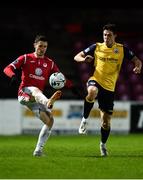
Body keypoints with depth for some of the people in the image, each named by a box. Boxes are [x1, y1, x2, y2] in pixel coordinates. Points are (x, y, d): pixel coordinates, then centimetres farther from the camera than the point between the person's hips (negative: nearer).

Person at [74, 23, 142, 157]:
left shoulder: (122, 49, 2)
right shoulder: (96, 47, 1)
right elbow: (77, 57, 2)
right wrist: (84, 59, -22)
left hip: (109, 88, 2)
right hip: (95, 81, -2)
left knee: (106, 122, 5)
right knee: (92, 92, -41)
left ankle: (103, 144, 32)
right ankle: (84, 120, -21)